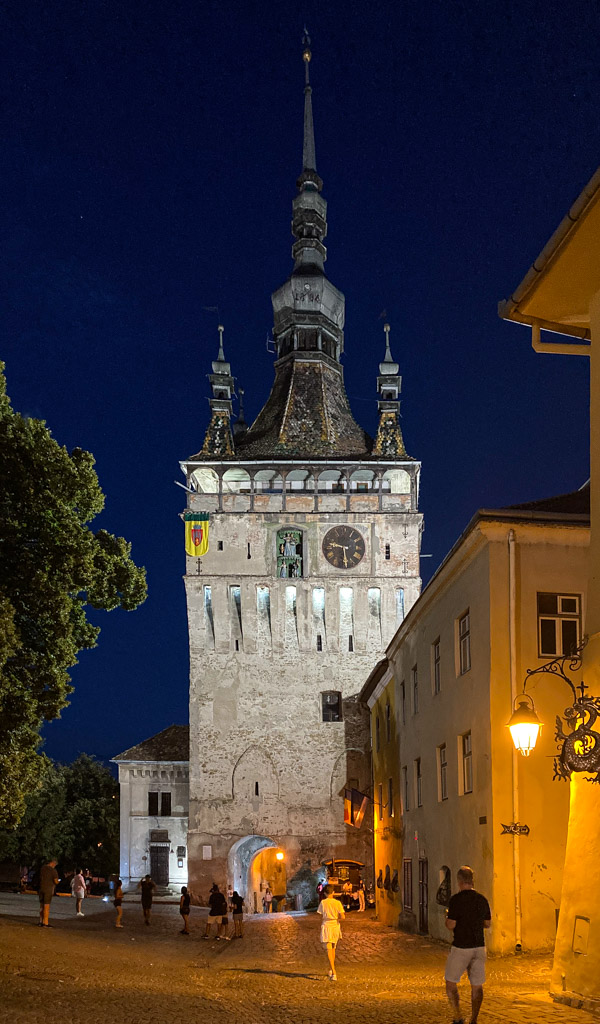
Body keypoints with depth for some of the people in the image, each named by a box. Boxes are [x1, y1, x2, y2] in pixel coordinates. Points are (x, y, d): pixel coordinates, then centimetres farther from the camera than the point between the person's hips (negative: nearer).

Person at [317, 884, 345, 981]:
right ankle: (331, 970, 35)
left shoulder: (323, 902, -6)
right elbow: (343, 916, -10)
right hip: (336, 926, 3)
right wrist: (337, 919, 8)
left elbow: (320, 915, -2)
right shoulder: (337, 903, -4)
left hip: (326, 926, -3)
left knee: (329, 950, -7)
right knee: (333, 949, 22)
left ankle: (333, 973, -20)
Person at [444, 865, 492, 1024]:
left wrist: (447, 919, 6)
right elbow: (488, 923, 12)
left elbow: (451, 925, -15)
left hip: (461, 947, -5)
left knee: (451, 982, 11)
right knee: (477, 986, 12)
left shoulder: (456, 899, -14)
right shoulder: (482, 899, 3)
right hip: (479, 947, 5)